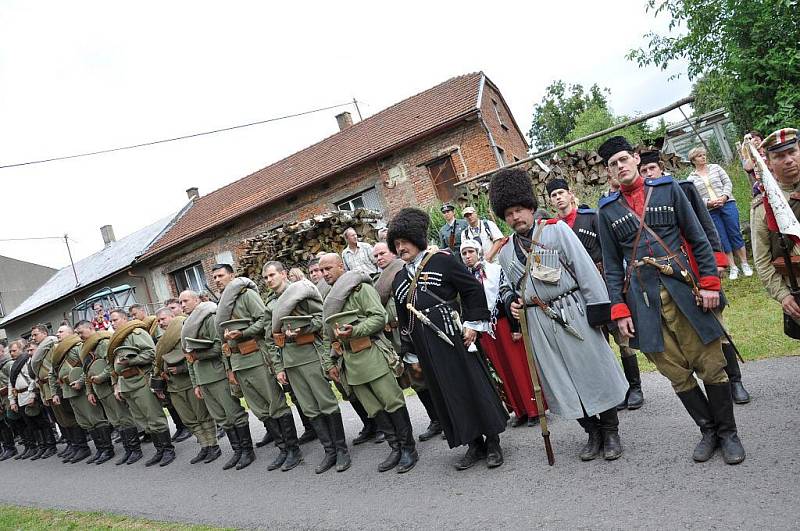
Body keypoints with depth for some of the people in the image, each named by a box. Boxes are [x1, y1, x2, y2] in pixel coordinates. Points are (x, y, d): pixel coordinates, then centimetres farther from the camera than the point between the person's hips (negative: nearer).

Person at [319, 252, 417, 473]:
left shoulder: (361, 288, -3)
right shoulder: (329, 300, 20)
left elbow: (379, 317, -13)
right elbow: (327, 336, 23)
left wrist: (354, 331, -22)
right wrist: (328, 363, 17)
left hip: (371, 354, -6)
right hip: (348, 362, 6)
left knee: (393, 402, -3)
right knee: (374, 409, 7)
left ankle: (409, 448, 9)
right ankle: (396, 448, 17)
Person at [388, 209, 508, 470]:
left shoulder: (442, 260, -4)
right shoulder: (399, 279, 13)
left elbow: (474, 290, -4)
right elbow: (404, 320, 17)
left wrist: (473, 324, -8)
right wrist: (410, 354, 16)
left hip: (453, 337, -5)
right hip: (426, 347, 6)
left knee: (474, 386, 0)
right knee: (448, 395, 9)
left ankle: (493, 443, 15)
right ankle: (474, 444, 22)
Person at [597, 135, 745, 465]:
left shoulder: (669, 188, 4)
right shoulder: (607, 210, 6)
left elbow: (698, 239, 4)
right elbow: (612, 265, 6)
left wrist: (709, 282, -4)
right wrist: (619, 309, 0)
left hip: (684, 289, -1)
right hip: (644, 301, 1)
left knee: (711, 365, 5)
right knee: (677, 372, 7)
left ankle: (728, 433, 23)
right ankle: (708, 431, 25)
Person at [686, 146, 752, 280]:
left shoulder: (715, 167, 9)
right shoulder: (691, 178, 4)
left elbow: (728, 182, 5)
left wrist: (724, 197, -11)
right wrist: (709, 203, -14)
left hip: (727, 204, 1)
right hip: (710, 211, -1)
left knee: (735, 234, 0)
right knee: (723, 239, 1)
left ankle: (744, 264, 10)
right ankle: (733, 267, 9)